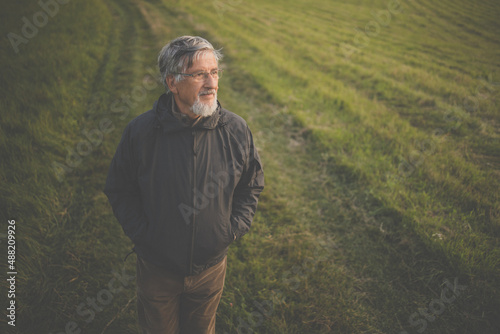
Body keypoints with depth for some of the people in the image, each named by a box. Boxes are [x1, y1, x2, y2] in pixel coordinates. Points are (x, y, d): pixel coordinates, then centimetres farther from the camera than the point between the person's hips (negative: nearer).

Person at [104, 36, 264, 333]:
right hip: (157, 267, -1)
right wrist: (141, 233, -11)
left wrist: (233, 230, -8)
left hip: (211, 264, 1)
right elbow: (119, 189, -4)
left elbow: (252, 185, 0)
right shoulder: (141, 132, -17)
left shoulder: (236, 129, -13)